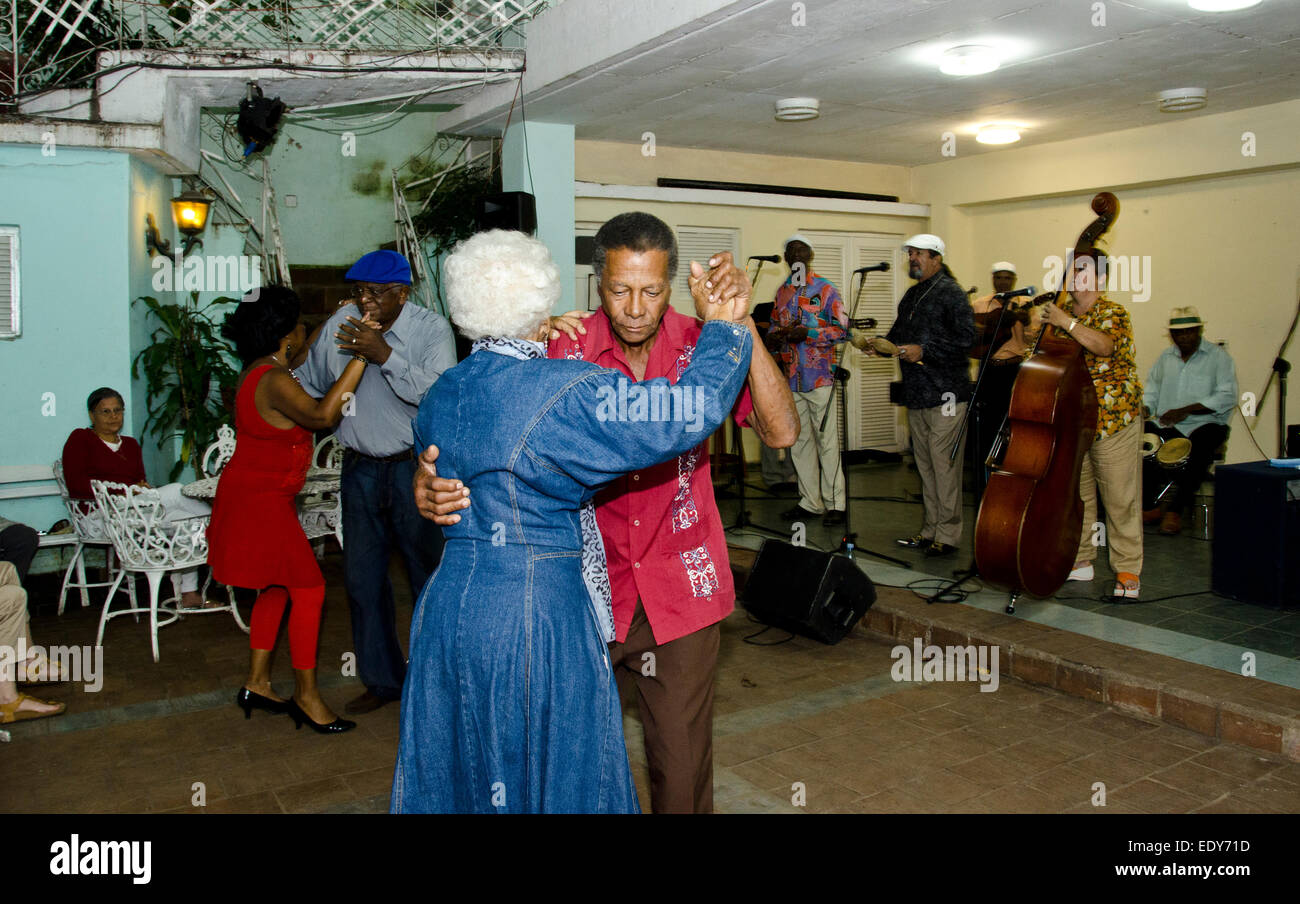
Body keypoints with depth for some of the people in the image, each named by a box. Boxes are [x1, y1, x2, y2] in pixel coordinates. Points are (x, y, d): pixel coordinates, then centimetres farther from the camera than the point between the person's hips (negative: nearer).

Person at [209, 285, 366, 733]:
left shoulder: (261, 371, 8)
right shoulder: (273, 381, -23)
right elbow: (321, 415, -39)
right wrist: (360, 357, -38)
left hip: (255, 495, 11)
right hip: (261, 500, -11)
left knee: (276, 587, 17)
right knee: (308, 589, -6)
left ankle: (257, 683, 26)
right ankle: (306, 696, 2)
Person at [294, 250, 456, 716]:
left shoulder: (432, 329, -9)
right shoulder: (339, 325, 4)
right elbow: (308, 384, 19)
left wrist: (385, 355, -29)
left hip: (414, 467, -4)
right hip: (360, 469, 5)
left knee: (428, 573, 3)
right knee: (362, 577, 9)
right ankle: (382, 679, 25)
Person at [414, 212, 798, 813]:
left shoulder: (701, 345, -7)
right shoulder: (563, 349, -9)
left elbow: (781, 432, -17)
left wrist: (739, 323, -25)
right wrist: (434, 483, -27)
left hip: (680, 589, 0)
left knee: (682, 770, 11)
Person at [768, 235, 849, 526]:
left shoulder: (826, 290, -1)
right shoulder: (782, 292, 15)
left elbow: (842, 330, -5)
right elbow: (773, 329, 21)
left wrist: (807, 333, -18)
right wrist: (782, 334, -4)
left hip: (820, 379, -5)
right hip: (792, 380, 5)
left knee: (827, 441, -4)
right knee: (800, 442, 8)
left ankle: (835, 504, 2)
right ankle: (810, 502, 16)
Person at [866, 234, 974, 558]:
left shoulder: (951, 292, -7)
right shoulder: (911, 295, 19)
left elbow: (965, 337, -15)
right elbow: (900, 334, 28)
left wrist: (923, 350, -19)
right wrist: (881, 346, 8)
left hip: (944, 394, -9)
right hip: (915, 394, 9)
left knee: (944, 465, -6)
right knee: (925, 466, 13)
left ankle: (947, 535, 0)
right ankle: (930, 530, 21)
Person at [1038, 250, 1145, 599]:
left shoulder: (1113, 313, -5)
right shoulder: (1063, 313, 14)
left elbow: (1104, 346, -27)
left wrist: (1066, 322, -28)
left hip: (1113, 420, -6)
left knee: (1120, 498, -3)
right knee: (1076, 494, 12)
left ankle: (1128, 572, 5)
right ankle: (1080, 561, 24)